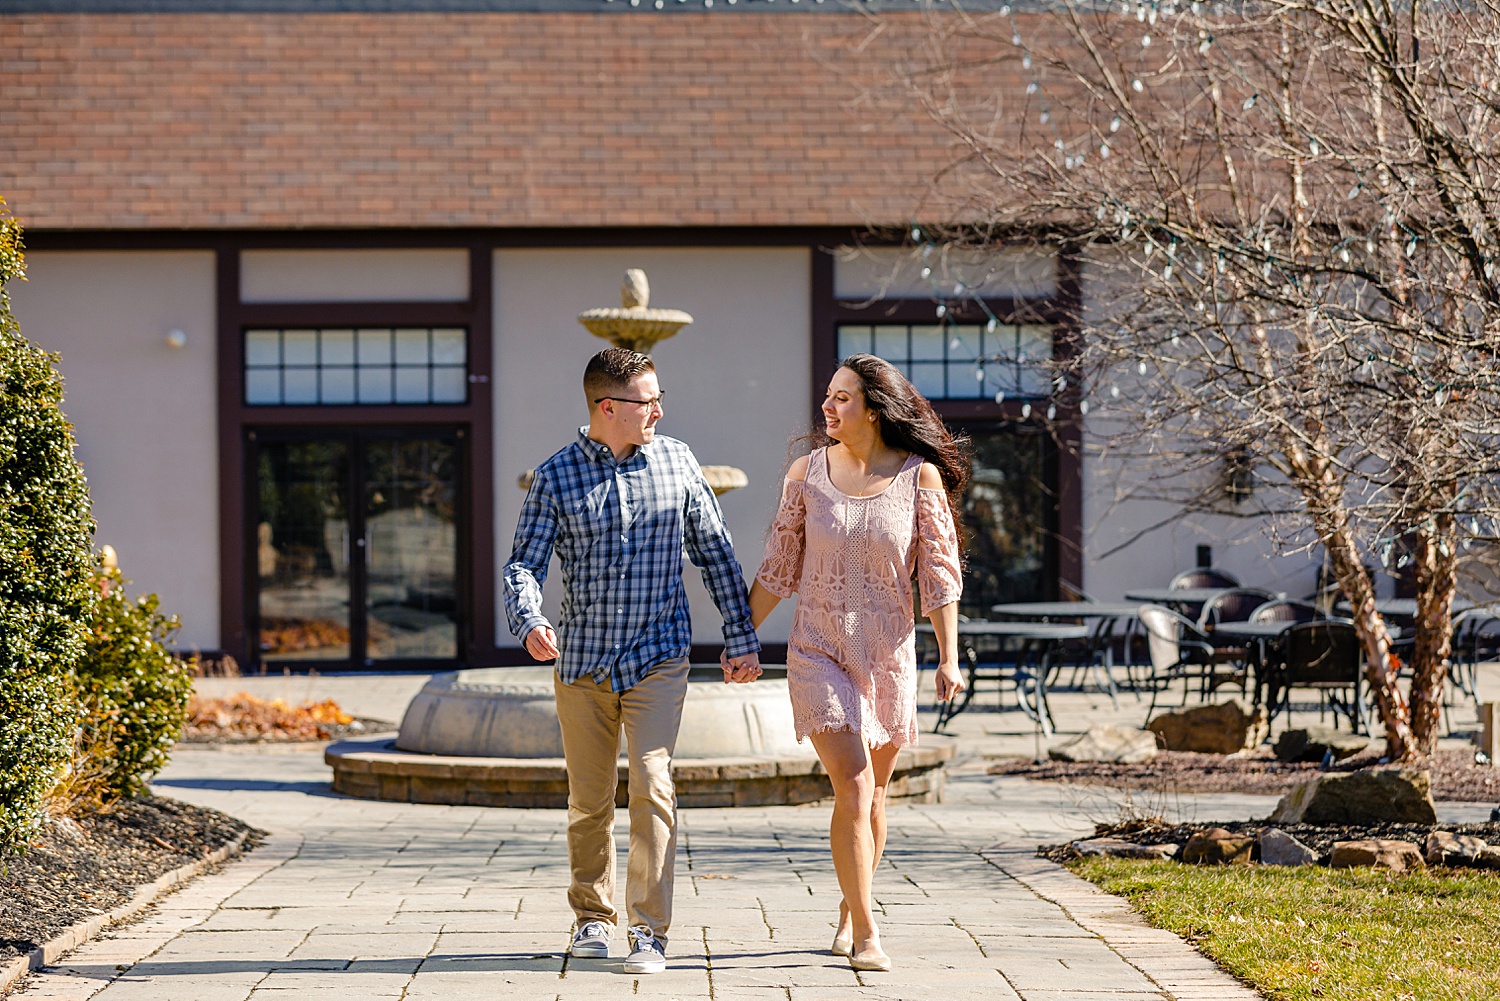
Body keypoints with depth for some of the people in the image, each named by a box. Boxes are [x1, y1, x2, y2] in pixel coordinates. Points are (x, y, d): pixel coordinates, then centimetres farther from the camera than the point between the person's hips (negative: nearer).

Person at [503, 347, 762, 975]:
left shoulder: (676, 461, 4)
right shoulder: (556, 476, -1)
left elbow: (714, 551, 9)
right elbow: (524, 562, -4)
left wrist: (742, 638, 8)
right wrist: (529, 621, -25)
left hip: (658, 657, 0)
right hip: (582, 659, 1)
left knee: (652, 784, -15)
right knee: (588, 800, 9)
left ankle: (652, 931, -11)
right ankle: (594, 917, 27)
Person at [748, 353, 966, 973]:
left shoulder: (920, 476, -4)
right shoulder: (808, 473, -1)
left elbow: (939, 573, -2)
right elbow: (779, 567, 7)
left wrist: (949, 657, -7)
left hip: (889, 655, 1)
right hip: (819, 654, -1)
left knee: (873, 793, 13)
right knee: (854, 789, -13)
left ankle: (849, 916, 32)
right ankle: (865, 934, -9)